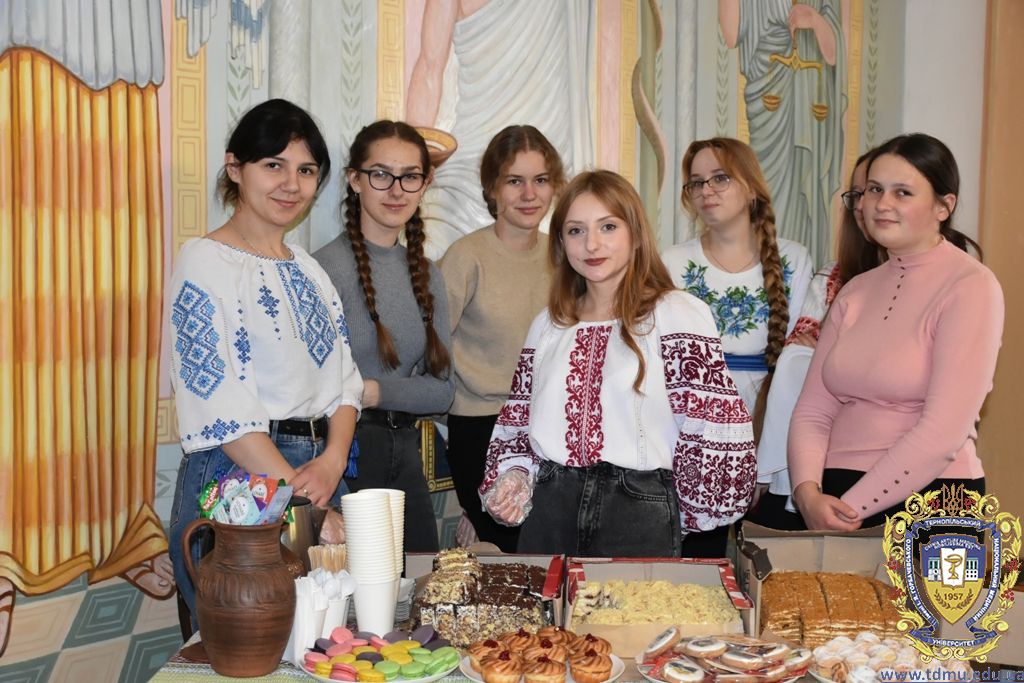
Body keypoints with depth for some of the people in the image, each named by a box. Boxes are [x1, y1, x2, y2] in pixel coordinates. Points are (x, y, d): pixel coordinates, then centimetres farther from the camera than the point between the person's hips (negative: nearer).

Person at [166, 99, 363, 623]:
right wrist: (298, 495, -18)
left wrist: (332, 462, -8)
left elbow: (343, 381, 12)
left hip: (319, 470, 7)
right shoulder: (206, 262, -8)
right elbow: (220, 403, -16)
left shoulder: (310, 272, 14)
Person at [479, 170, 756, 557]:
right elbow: (518, 420, 17)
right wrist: (513, 478, 1)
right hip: (548, 514, 5)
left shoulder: (677, 315, -6)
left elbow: (712, 428, -8)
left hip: (641, 515, -4)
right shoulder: (547, 326, 12)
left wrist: (688, 510, 0)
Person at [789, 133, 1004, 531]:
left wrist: (851, 508, -16)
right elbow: (813, 410, 4)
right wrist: (808, 493, -13)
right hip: (836, 500, 5)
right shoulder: (856, 292, 10)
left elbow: (944, 431, -17)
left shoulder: (971, 287, -8)